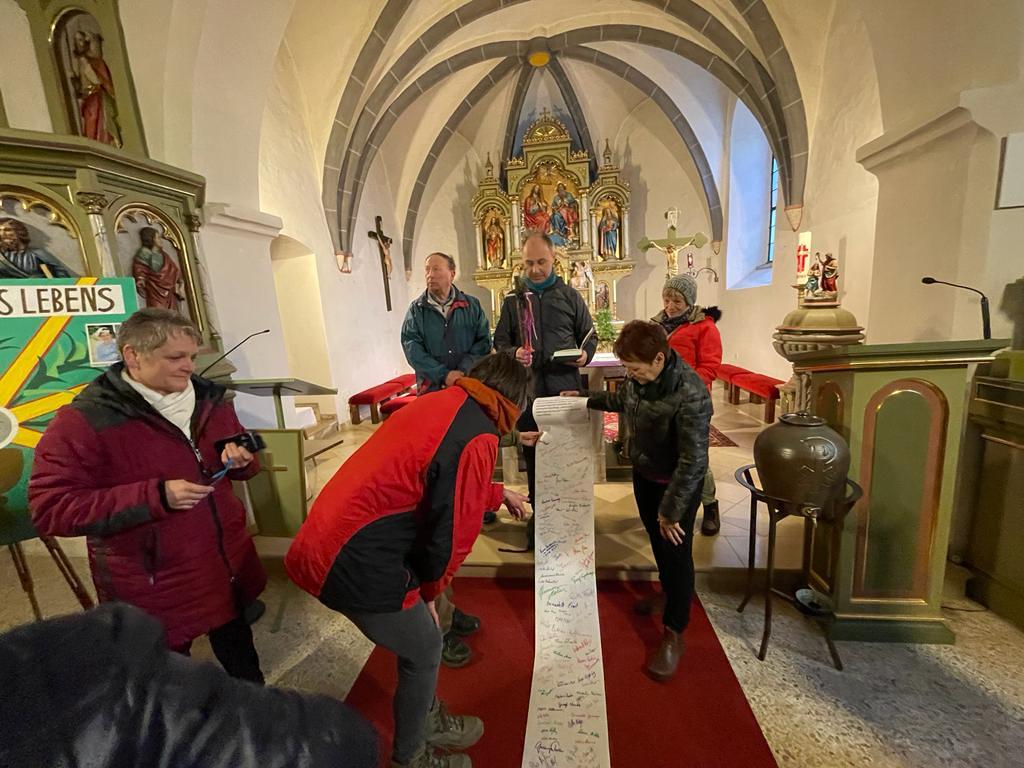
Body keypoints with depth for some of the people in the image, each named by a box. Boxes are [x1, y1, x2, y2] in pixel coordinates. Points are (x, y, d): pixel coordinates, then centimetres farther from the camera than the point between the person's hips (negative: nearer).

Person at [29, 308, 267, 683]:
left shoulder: (208, 398, 0)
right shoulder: (83, 421, -17)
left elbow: (236, 459, 12)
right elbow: (51, 509, -18)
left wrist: (239, 460, -13)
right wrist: (155, 496, -29)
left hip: (228, 564, 6)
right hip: (153, 586, -5)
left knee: (240, 651, 27)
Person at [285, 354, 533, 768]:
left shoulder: (438, 401, 8)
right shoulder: (478, 438, -19)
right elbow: (452, 532, -14)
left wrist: (499, 494, 34)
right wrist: (430, 590, 5)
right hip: (355, 563, -8)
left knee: (419, 636, 27)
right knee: (424, 650, 19)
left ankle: (429, 719, 52)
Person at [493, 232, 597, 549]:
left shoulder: (570, 296, 7)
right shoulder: (513, 301, 9)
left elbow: (589, 335, 10)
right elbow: (500, 340, 10)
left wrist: (585, 354, -12)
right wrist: (513, 353, -12)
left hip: (565, 387, -1)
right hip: (528, 389, 1)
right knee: (532, 452, 10)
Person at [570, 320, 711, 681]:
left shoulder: (690, 395, -33)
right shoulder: (639, 376, -12)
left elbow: (693, 460, -28)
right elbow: (622, 399, 12)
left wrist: (671, 510, -22)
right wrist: (588, 399, 19)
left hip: (677, 484, -7)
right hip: (643, 474, 7)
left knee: (676, 552, 6)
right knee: (656, 540, 25)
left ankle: (673, 632, 27)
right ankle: (667, 590, 52)